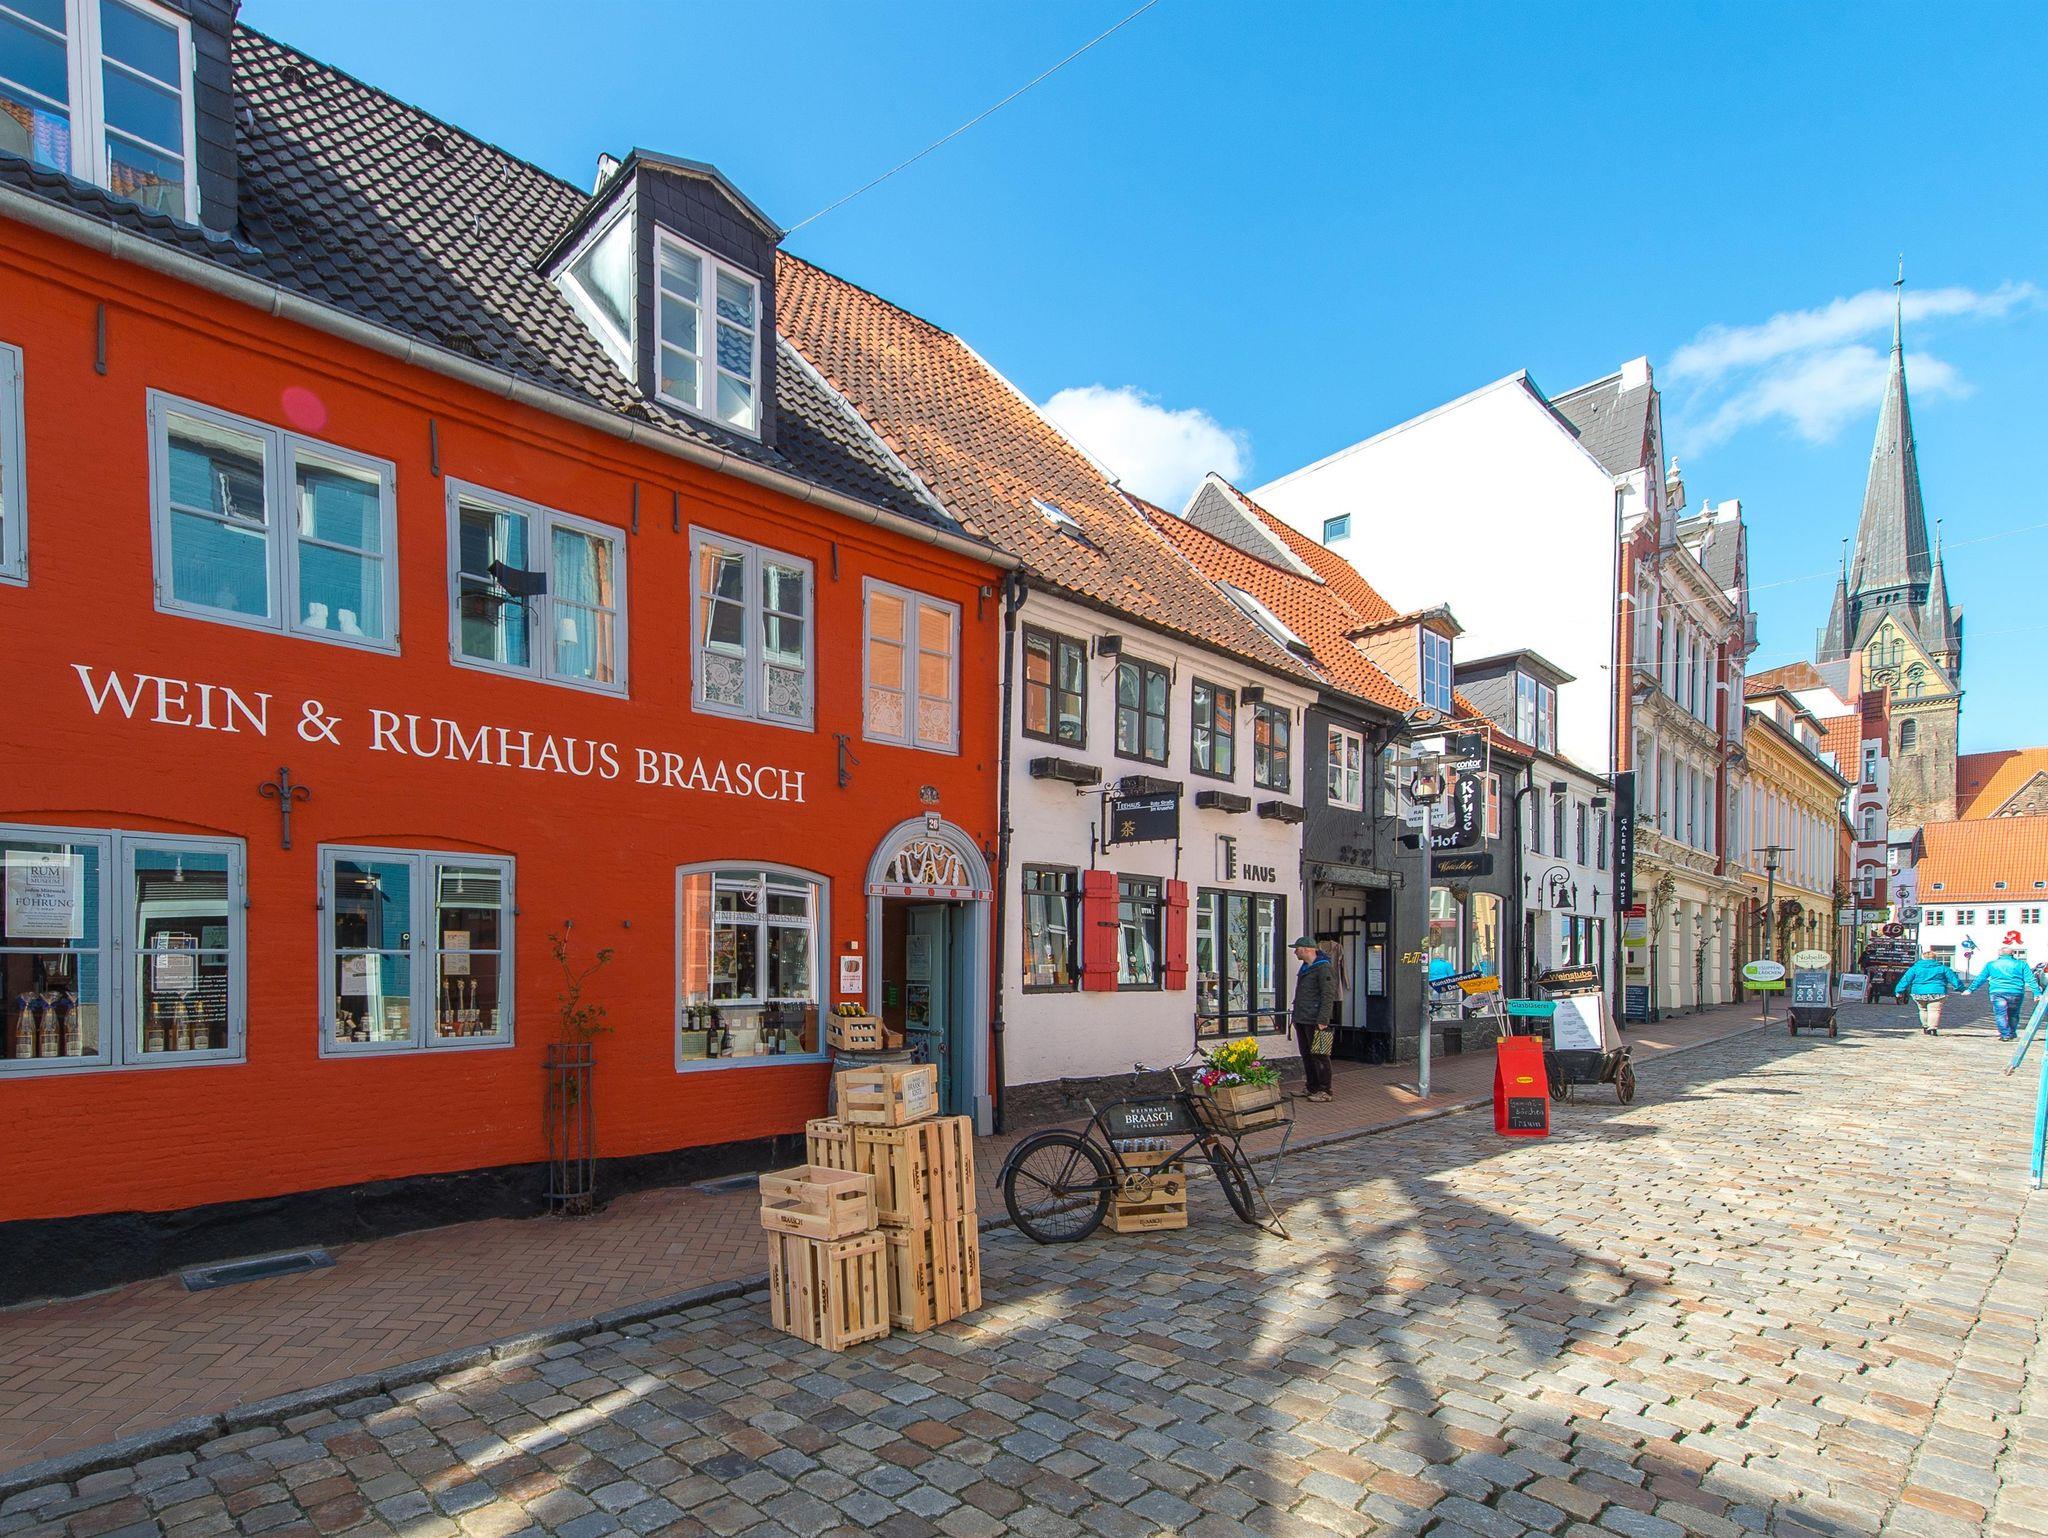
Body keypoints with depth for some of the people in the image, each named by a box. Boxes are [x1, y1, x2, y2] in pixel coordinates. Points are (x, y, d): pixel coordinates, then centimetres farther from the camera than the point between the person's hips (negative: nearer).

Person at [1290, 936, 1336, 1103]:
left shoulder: (1324, 968, -12)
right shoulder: (1304, 968, 18)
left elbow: (1328, 996, -17)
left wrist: (1322, 1020, -22)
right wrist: (1296, 1016, 22)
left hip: (1314, 1021, -10)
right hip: (1301, 1020, 10)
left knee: (1319, 1056, -4)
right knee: (1306, 1056, 13)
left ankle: (1325, 1092, 1)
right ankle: (1312, 1088, 21)